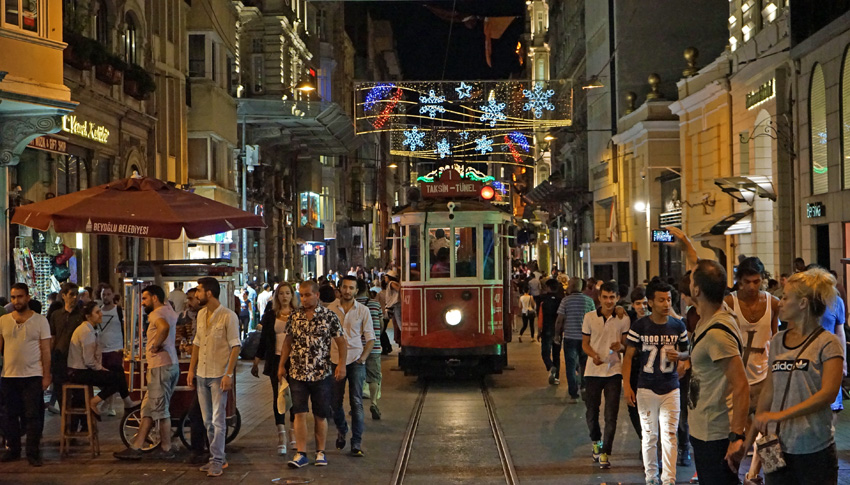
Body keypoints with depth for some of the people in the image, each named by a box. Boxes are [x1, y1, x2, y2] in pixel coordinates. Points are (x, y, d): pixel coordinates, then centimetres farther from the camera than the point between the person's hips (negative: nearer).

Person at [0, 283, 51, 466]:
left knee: (33, 416, -3)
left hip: (33, 376, -3)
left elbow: (46, 350, -1)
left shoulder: (40, 321, 0)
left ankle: (33, 453, 3)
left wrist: (46, 376, -5)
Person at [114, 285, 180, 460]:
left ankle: (166, 449, 5)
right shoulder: (169, 311, 17)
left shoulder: (156, 313, -12)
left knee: (160, 408, -2)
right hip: (171, 364, 10)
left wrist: (155, 345, -22)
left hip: (161, 367, -10)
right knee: (148, 408, 11)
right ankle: (136, 447, 12)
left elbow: (164, 326, -34)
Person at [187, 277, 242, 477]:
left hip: (219, 375, -7)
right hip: (201, 374, 7)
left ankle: (217, 461, -3)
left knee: (217, 420, -7)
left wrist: (229, 374, -18)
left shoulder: (228, 316, -11)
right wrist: (191, 369, 12)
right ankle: (217, 458, 20)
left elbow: (235, 346, -12)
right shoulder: (201, 314, 10)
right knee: (208, 421, 11)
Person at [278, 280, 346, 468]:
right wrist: (281, 365, 9)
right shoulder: (294, 316, 5)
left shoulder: (329, 316, -4)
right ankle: (301, 454, 2)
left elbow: (341, 342, -4)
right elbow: (288, 341, 12)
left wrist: (341, 364, -14)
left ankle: (320, 452, 19)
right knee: (299, 414, -2)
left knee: (320, 415, 7)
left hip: (322, 374, -2)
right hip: (298, 374, 2)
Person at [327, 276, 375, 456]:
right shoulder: (331, 309, 3)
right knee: (334, 402, 6)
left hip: (356, 360, -1)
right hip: (335, 359, 1)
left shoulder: (363, 310, 1)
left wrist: (363, 357, -9)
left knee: (356, 402, -5)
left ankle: (357, 442, 0)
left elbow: (370, 338, 5)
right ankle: (342, 430, 35)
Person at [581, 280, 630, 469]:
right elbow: (585, 344, 7)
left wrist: (620, 347, -16)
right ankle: (596, 440, 36)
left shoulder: (623, 319, 0)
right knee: (592, 412, 8)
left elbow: (627, 345, 8)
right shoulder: (589, 317, 1)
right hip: (593, 371, 1)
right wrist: (593, 355, -13)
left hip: (614, 371, -1)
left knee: (611, 414, -5)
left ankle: (605, 452, 2)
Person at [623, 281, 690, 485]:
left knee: (669, 435, -2)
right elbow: (628, 356, -2)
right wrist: (627, 385, -8)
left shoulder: (678, 326, 0)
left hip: (671, 388, 1)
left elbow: (686, 352, 12)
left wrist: (679, 356, -12)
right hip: (646, 388, -1)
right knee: (649, 434, 10)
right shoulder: (639, 326, -6)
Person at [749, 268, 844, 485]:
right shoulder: (778, 341, 11)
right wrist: (751, 434, 10)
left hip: (814, 450, -5)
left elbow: (828, 392, -17)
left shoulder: (827, 343, -6)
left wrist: (782, 414, -26)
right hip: (777, 447, 5)